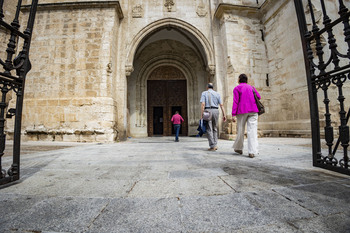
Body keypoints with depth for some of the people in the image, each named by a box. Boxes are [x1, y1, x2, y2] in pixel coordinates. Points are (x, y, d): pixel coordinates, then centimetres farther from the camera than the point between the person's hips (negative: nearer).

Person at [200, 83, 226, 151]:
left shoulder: (204, 93, 4)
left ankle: (212, 146, -5)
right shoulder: (217, 94, 13)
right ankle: (215, 145, 10)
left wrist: (202, 114, -11)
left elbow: (203, 104, -9)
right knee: (215, 129, 15)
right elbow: (221, 105, 4)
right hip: (216, 111, 3)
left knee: (209, 129, -2)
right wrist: (224, 115, 4)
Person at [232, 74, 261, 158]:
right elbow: (259, 97, 12)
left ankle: (239, 148, 22)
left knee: (240, 130, 9)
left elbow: (235, 102, -5)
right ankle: (252, 152, -10)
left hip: (242, 111, -3)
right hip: (253, 110, 3)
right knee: (252, 130, -3)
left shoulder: (237, 88, 4)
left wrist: (233, 114, -9)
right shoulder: (251, 87, 17)